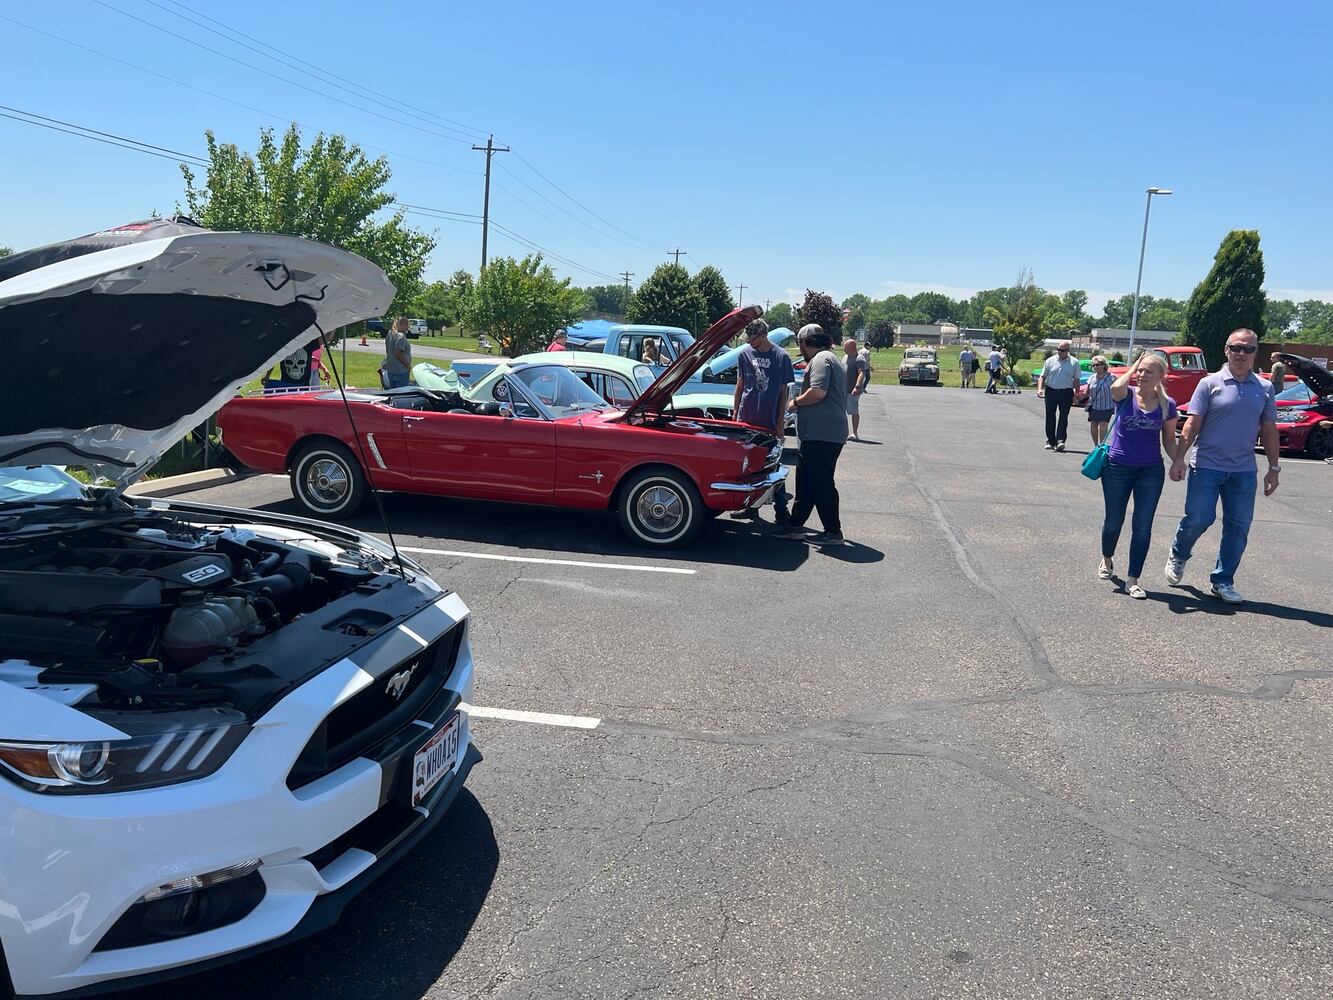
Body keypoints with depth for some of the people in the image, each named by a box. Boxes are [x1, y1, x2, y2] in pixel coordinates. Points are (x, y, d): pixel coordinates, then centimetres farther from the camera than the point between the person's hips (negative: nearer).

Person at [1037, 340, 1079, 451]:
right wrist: (1040, 388, -9)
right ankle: (1051, 441, 12)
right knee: (1050, 417, 4)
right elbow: (1042, 376, 7)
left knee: (1064, 417, -6)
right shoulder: (1050, 361, 5)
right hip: (1051, 391, 1)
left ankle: (1060, 440, -11)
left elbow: (1076, 380, 8)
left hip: (1066, 393, -1)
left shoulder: (1074, 363, 4)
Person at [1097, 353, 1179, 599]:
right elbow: (1116, 387, -32)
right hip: (1117, 468, -1)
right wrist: (1132, 368, -15)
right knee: (1114, 521, 13)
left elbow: (1169, 440, 7)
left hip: (1151, 471, 1)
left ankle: (1133, 580, 9)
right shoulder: (1126, 395, -7)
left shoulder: (1167, 405, -1)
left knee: (1142, 526, 1)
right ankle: (1107, 559, 42)